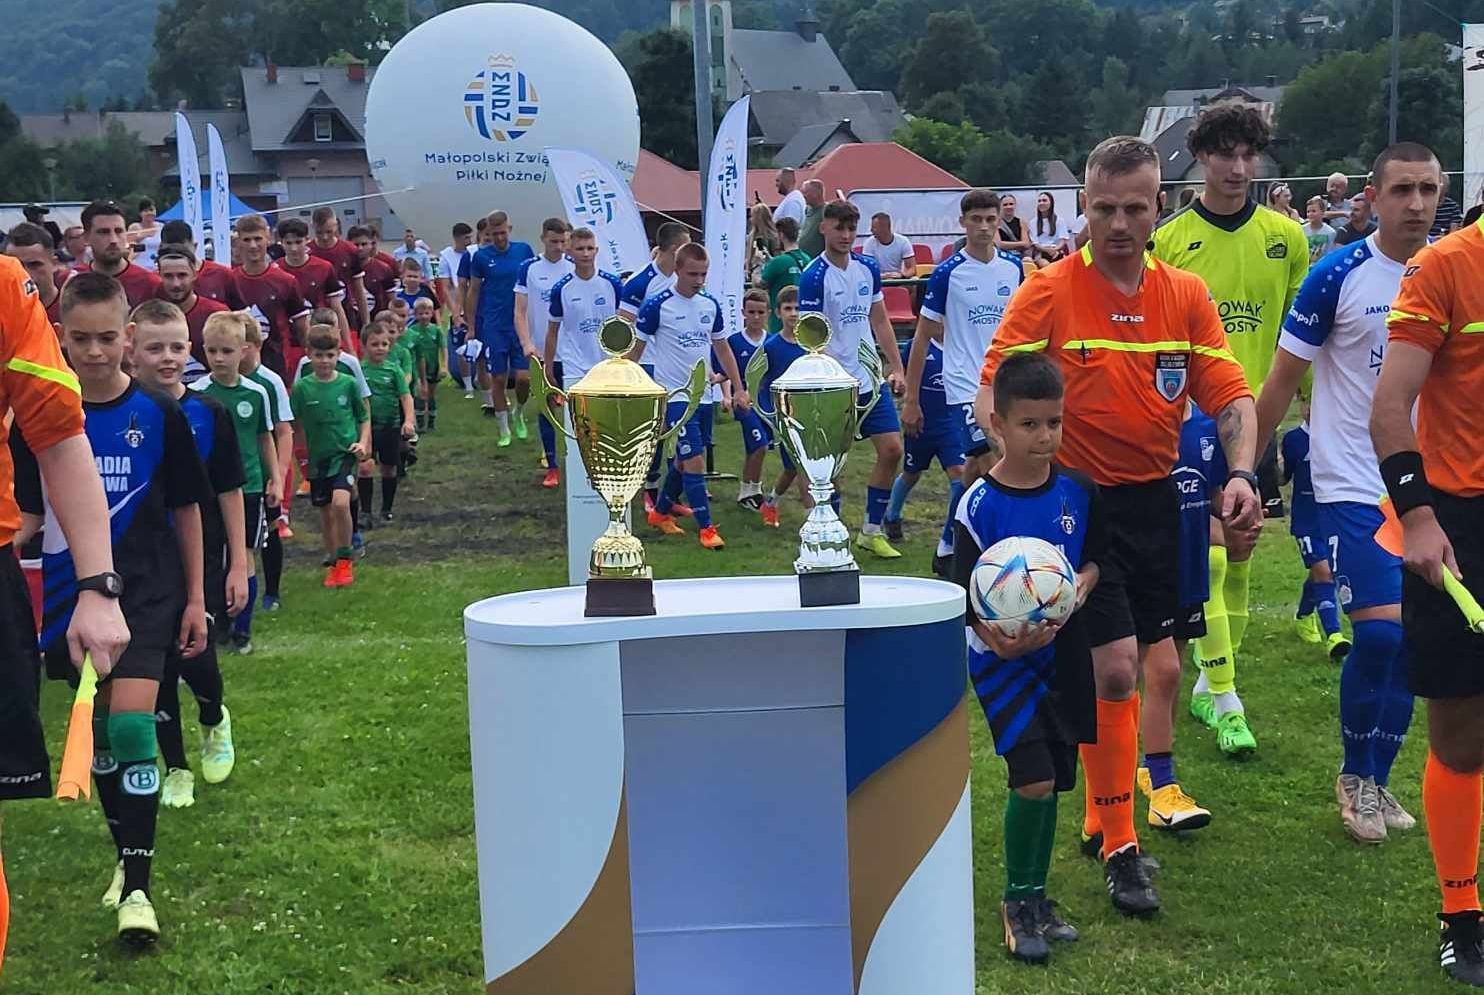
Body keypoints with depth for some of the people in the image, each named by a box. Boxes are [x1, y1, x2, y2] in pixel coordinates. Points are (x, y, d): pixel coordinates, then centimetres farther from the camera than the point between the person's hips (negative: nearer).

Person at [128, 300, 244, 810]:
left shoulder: (209, 414, -5)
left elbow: (229, 492, 1)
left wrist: (238, 564, -1)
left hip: (202, 560, -1)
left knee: (195, 658, -12)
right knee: (157, 671, 7)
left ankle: (214, 721, 23)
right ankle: (175, 769, 23)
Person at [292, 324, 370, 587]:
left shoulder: (348, 384, -4)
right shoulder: (301, 388, -4)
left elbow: (363, 419, 7)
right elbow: (295, 425, 3)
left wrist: (363, 443, -8)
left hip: (344, 453, -2)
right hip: (317, 457, 2)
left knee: (340, 502, -23)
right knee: (325, 512, 11)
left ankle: (345, 560, -7)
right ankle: (334, 562, 29)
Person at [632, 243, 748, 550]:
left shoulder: (711, 305, 5)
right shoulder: (657, 306, -12)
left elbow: (722, 348, 16)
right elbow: (635, 349, -4)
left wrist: (738, 389, 13)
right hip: (674, 395, -6)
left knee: (683, 459, 15)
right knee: (694, 459, -10)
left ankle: (661, 511, 34)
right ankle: (706, 527, -4)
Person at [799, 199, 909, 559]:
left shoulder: (867, 268, 8)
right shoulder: (814, 277, -11)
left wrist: (896, 367, 11)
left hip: (871, 379, 6)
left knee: (892, 449, 2)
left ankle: (872, 531, 15)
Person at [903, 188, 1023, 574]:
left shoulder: (1013, 268, 6)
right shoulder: (947, 273, -7)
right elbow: (923, 336, -2)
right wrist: (911, 400, -3)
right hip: (965, 386, -5)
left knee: (973, 470, 11)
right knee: (994, 471, -15)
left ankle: (947, 549, 24)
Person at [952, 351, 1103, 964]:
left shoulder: (1078, 492, -2)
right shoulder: (979, 507, -14)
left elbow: (1096, 558, 10)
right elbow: (968, 598, -13)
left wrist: (1082, 583, -12)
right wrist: (1000, 640, -31)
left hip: (1064, 651, 5)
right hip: (1002, 658, -4)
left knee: (1053, 780, 12)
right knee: (1032, 779, -15)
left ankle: (1037, 896, 29)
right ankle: (1016, 900, 5)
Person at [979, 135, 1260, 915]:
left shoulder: (1186, 294, 4)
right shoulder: (1049, 291, -8)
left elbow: (1230, 394, 2)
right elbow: (994, 389, -11)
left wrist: (1241, 474, -14)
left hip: (1155, 499, 5)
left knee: (1160, 668, 11)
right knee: (1114, 668, -10)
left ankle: (1104, 814, 31)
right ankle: (1119, 849, 2)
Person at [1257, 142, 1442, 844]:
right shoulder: (1339, 276, -8)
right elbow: (1284, 376, -3)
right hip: (1355, 485, -4)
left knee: (1412, 640, 7)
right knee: (1381, 630, -14)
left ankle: (1374, 780, 24)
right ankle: (1354, 775, 10)